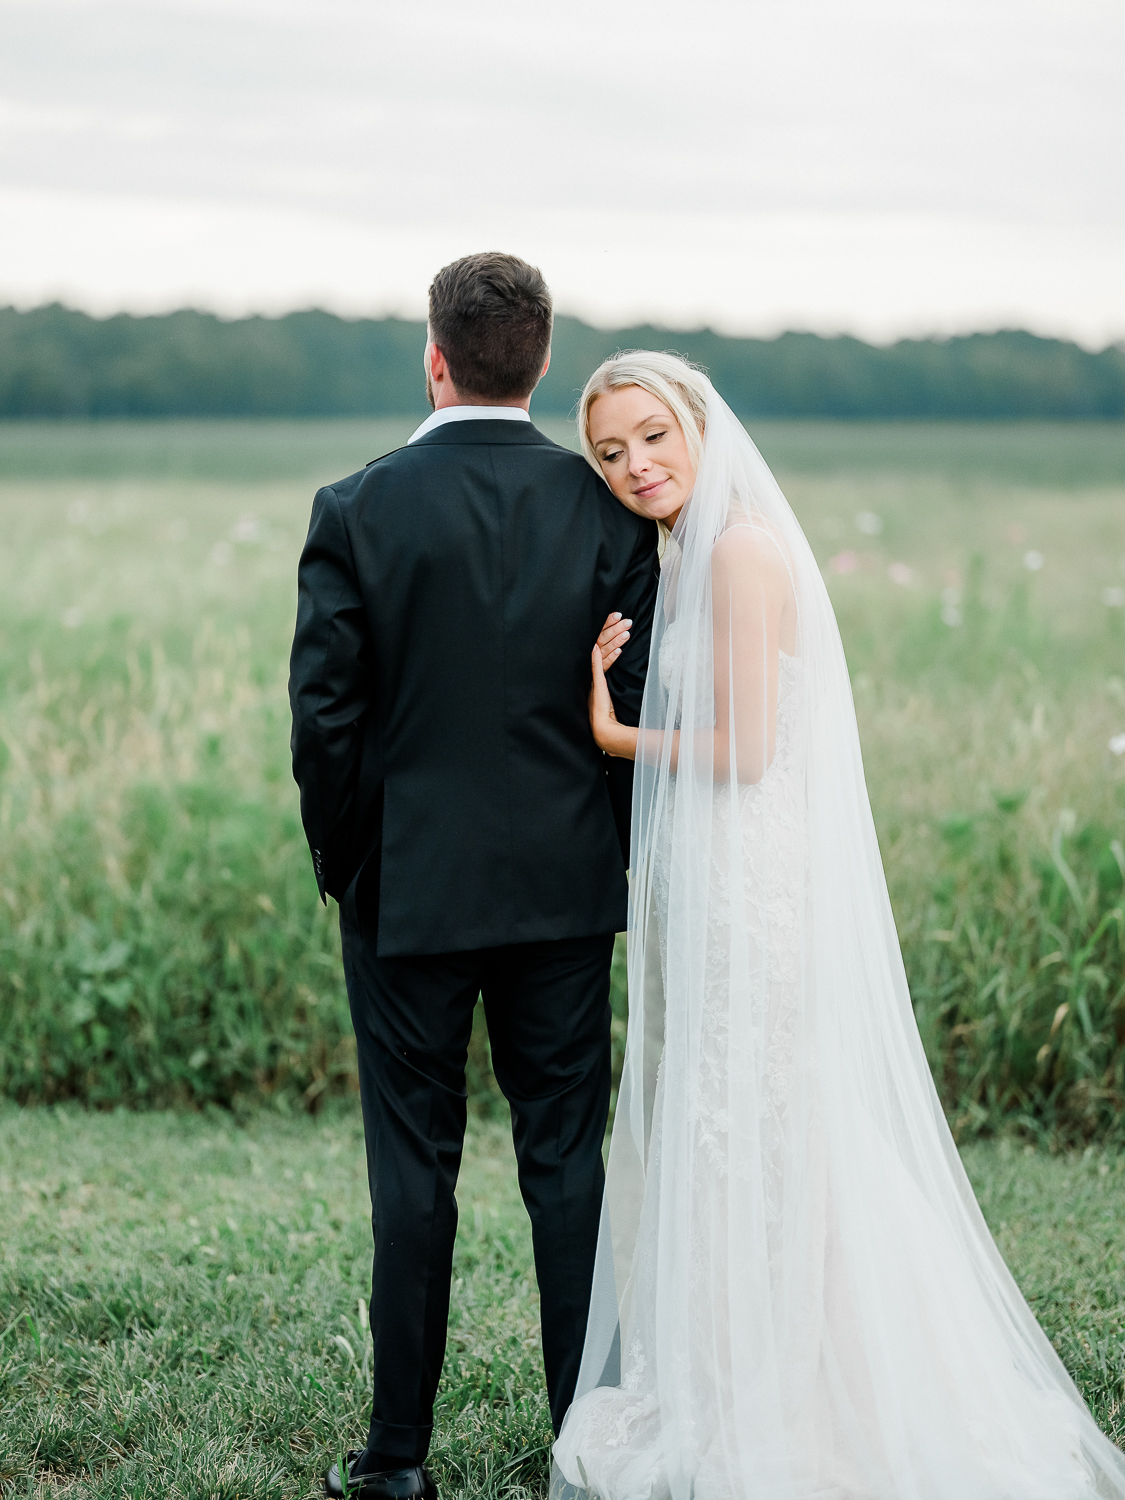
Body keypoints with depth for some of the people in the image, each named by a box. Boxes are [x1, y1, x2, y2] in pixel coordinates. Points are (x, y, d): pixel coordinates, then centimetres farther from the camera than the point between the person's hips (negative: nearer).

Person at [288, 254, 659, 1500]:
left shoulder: (357, 510, -9)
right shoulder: (607, 509, -3)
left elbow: (323, 713, -8)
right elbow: (640, 703, -3)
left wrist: (341, 863, 6)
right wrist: (610, 848, 11)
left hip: (409, 889, -2)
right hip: (566, 886, 2)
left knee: (413, 1166, 7)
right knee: (568, 1158, 9)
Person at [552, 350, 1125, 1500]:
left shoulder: (742, 547, -15)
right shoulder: (688, 554, 15)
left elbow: (744, 749, -18)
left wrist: (614, 734, -7)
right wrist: (611, 675, 2)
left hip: (748, 877, -10)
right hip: (704, 881, 10)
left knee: (741, 1138, -3)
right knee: (695, 1135, 14)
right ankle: (707, 1392, 25)